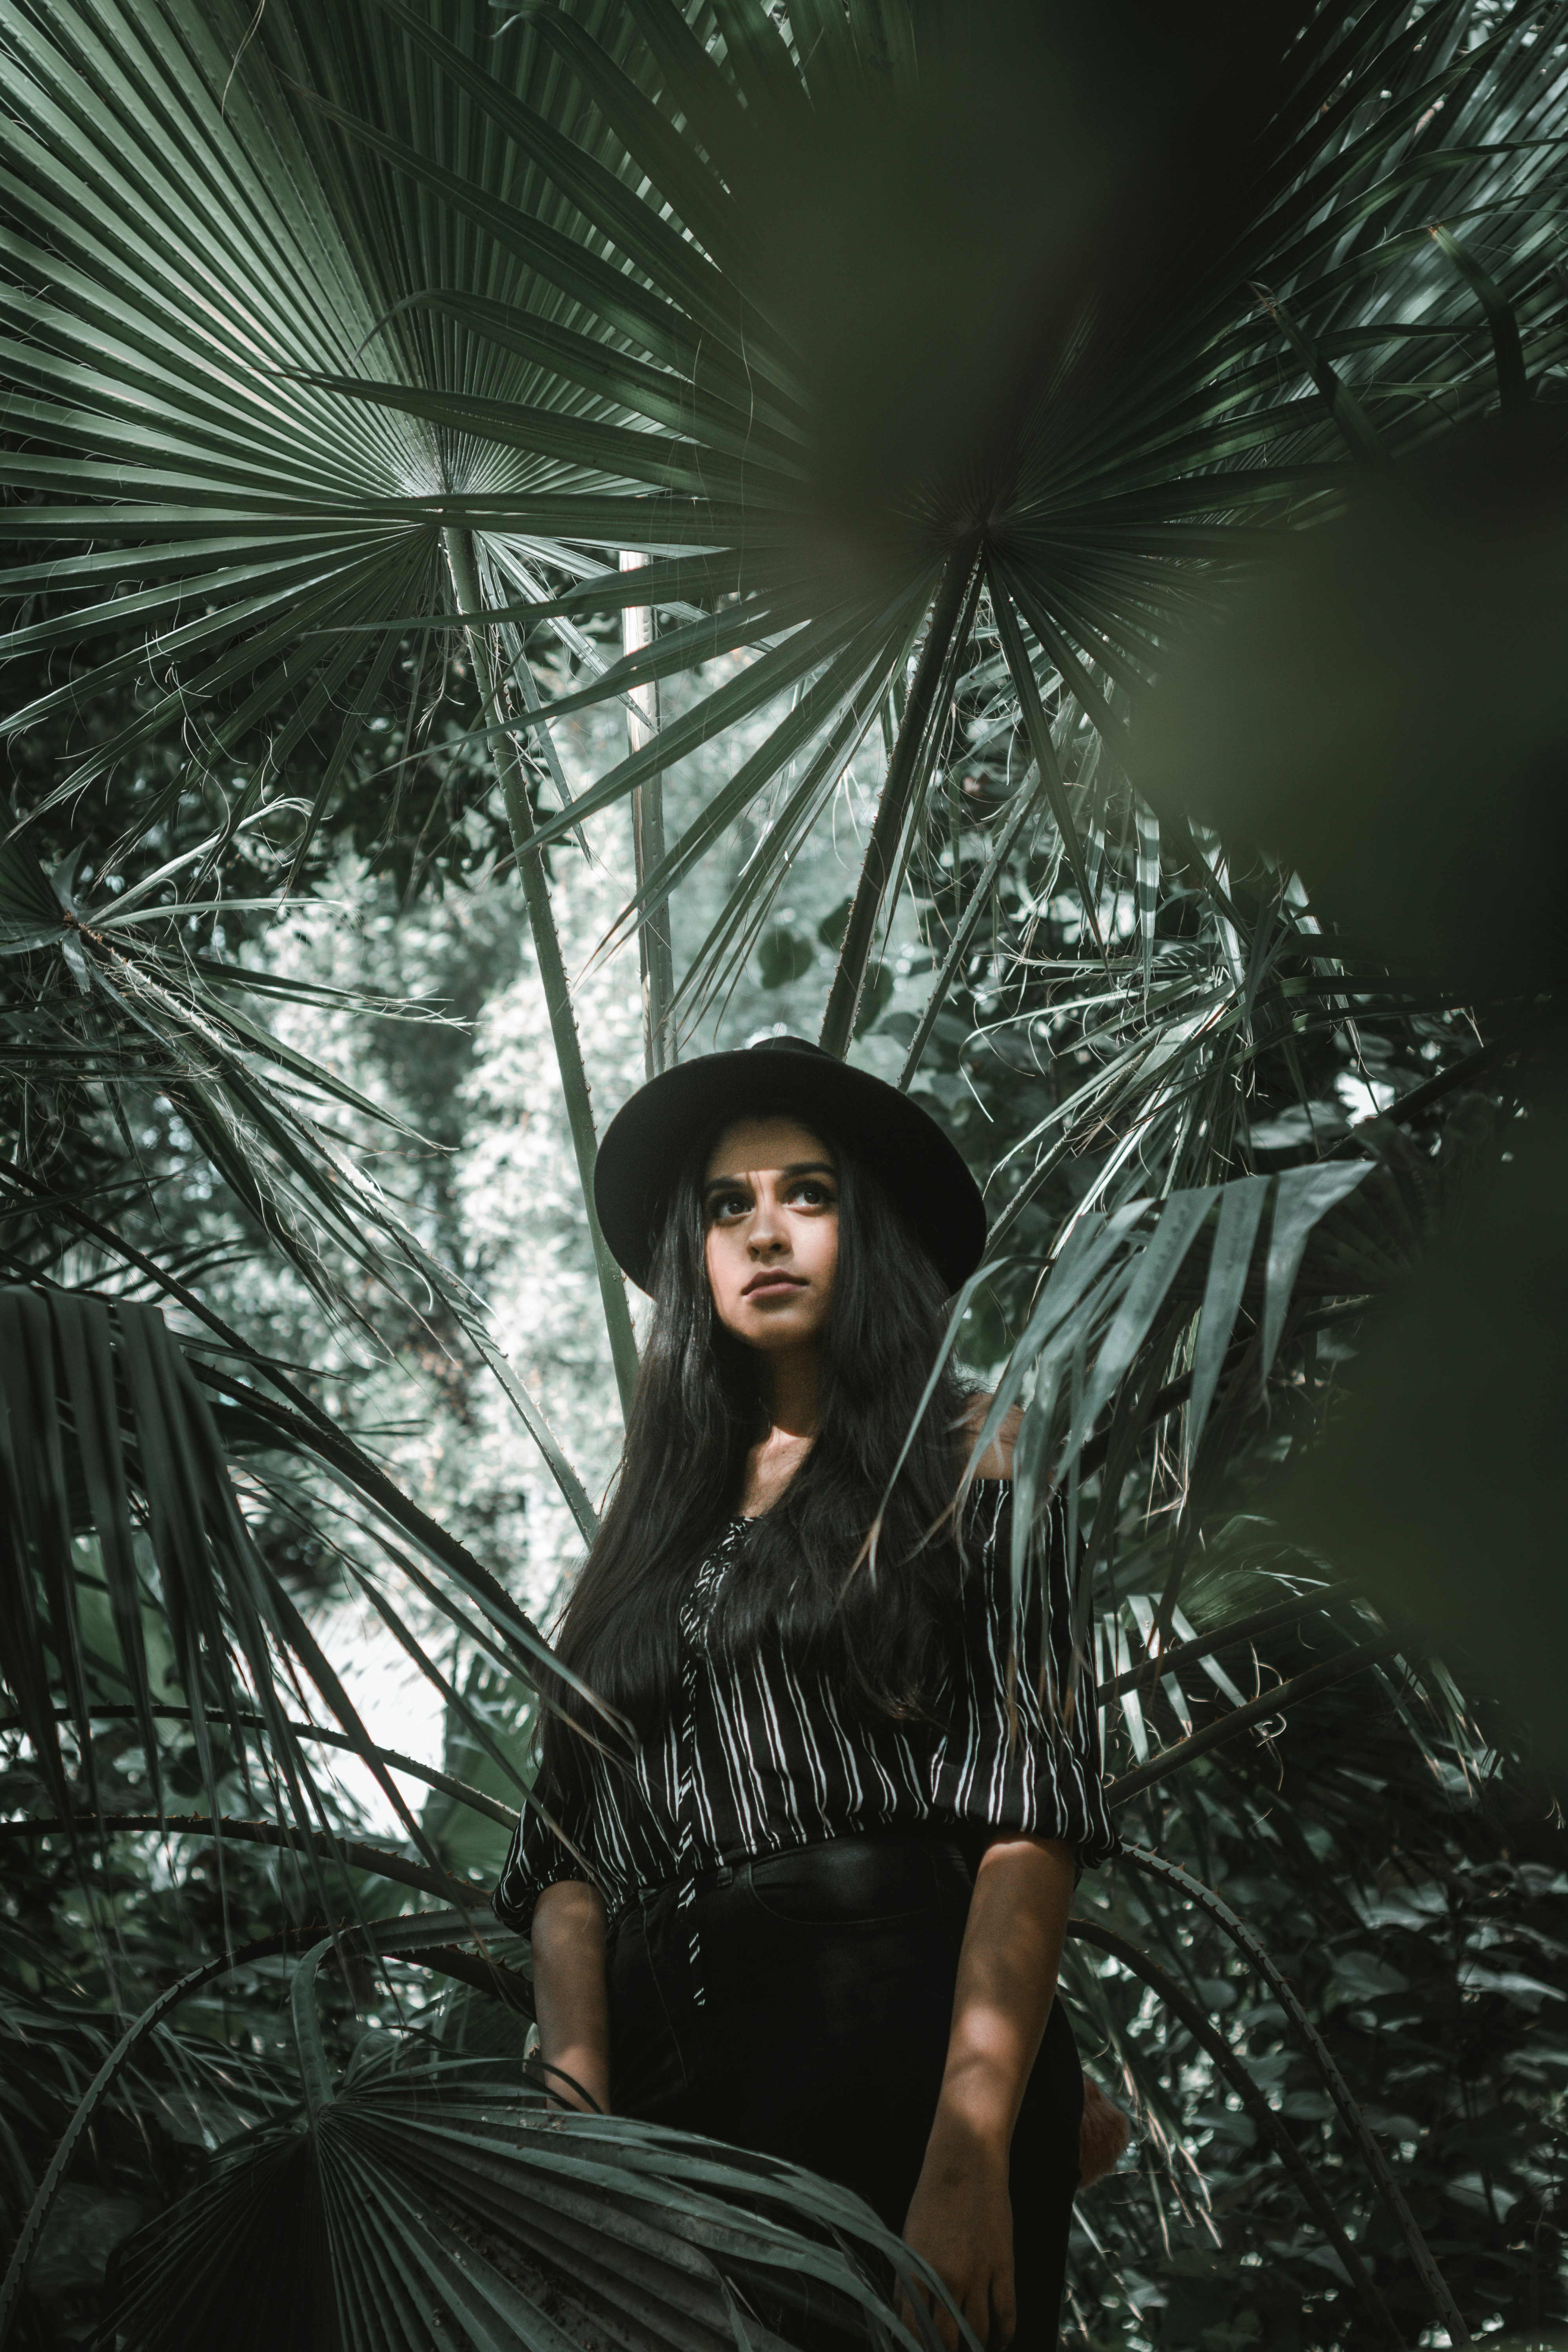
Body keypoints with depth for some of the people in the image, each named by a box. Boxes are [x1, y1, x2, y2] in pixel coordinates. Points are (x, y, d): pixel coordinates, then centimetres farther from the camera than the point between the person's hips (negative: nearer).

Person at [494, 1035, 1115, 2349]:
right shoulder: (655, 1525, 20)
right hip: (675, 2091, 4)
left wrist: (970, 2155, -19)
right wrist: (580, 2116, -7)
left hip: (905, 2053, -4)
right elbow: (572, 1852, 11)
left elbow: (1028, 1815, -6)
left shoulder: (962, 1463, 6)